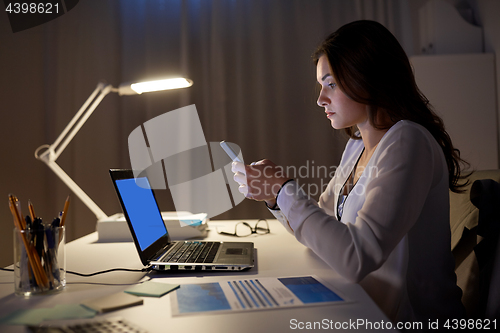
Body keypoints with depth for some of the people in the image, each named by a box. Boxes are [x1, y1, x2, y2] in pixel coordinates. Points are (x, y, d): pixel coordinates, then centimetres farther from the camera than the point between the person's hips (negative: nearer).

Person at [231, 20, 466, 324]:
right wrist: (275, 195, -3)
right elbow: (322, 227, 13)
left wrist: (285, 190, -22)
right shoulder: (357, 145, 7)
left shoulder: (407, 143, -20)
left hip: (412, 321, -7)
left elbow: (356, 258, -28)